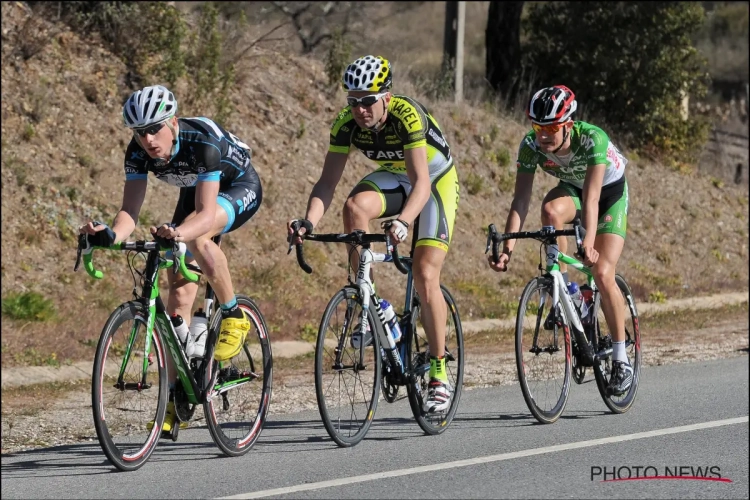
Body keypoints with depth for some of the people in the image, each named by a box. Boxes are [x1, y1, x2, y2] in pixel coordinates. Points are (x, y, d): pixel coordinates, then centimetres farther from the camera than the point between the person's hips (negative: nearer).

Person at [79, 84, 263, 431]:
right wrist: (111, 235, -51)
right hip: (196, 192, 6)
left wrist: (176, 233, -63)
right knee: (180, 292, -3)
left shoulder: (203, 142, -38)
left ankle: (233, 315, -15)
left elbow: (205, 214, -43)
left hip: (240, 188, -6)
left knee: (196, 236, -37)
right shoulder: (138, 152, -23)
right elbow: (130, 209, -29)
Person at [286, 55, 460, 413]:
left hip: (436, 179, -4)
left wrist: (403, 221, -60)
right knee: (355, 206, -30)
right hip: (392, 178, 4)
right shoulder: (346, 123, -21)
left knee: (425, 276, -14)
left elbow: (421, 181, -42)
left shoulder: (408, 115, -35)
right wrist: (308, 223, -41)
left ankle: (439, 375, -4)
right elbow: (328, 181, -23)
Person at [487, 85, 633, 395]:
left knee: (602, 274, -17)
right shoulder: (531, 145, -27)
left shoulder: (593, 139, -37)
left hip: (611, 191, -3)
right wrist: (507, 247, -41)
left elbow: (591, 198, -45)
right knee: (550, 209, -34)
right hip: (572, 189, 3)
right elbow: (520, 201, -29)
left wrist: (589, 243, -59)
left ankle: (621, 360, -3)